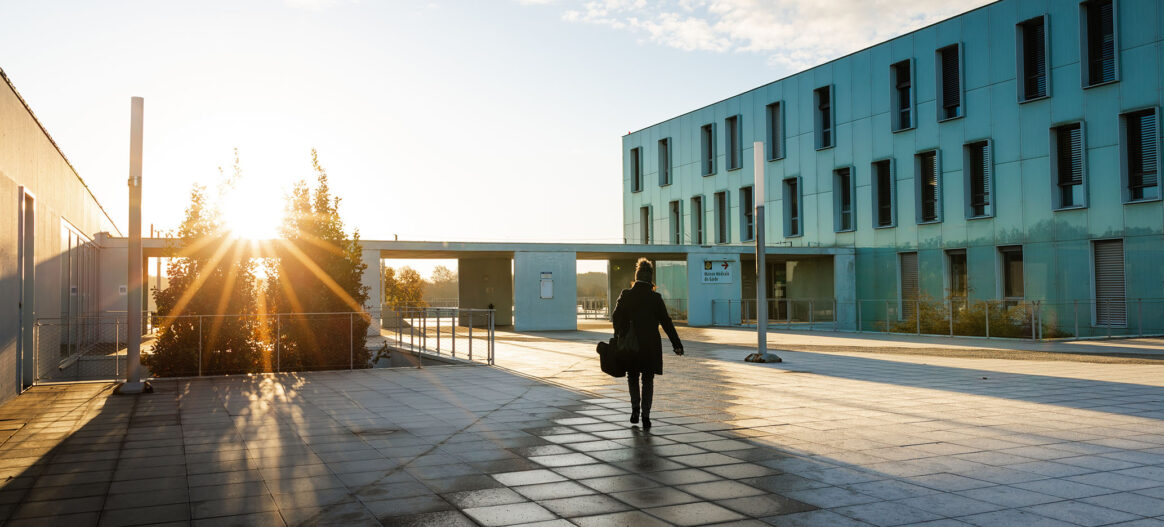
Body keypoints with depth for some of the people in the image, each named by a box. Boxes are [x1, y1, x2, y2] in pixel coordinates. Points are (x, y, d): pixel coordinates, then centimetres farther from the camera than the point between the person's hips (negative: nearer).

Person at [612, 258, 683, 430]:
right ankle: (645, 415, 3)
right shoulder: (655, 298, -7)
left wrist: (619, 336, 14)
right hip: (651, 345, -1)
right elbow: (666, 322, -6)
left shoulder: (626, 295, -4)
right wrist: (677, 345, -1)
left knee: (632, 377, 19)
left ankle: (635, 408, 9)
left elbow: (616, 318, -2)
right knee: (648, 380, 8)